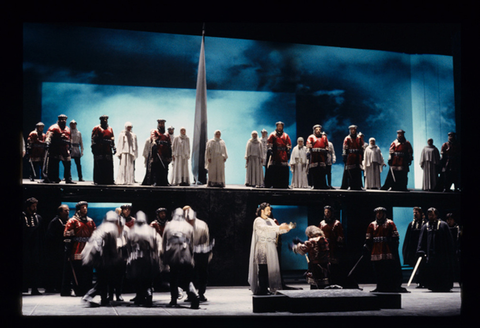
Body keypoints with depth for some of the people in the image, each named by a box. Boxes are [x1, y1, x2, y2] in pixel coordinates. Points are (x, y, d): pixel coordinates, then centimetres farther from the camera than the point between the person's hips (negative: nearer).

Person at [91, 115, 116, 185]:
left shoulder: (110, 129, 17)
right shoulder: (97, 128, 1)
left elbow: (112, 139, 21)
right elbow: (94, 139, -3)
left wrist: (114, 147, 14)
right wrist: (94, 148, -10)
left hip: (108, 150, 5)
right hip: (99, 150, -5)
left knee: (109, 166, 3)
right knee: (99, 166, -5)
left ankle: (109, 180, 8)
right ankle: (97, 180, -1)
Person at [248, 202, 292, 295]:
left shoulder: (270, 221, 20)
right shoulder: (258, 221, -3)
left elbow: (277, 231, 11)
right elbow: (265, 228, -20)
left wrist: (286, 229, -9)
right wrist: (279, 227, -27)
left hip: (271, 249, 7)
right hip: (262, 248, -7)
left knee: (270, 268, 2)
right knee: (262, 269, -10)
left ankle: (267, 288, 6)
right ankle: (262, 289, -8)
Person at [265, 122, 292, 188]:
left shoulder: (286, 136, 14)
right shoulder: (273, 135, 7)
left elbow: (289, 145, 16)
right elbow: (269, 144, 3)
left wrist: (288, 152, 8)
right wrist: (270, 150, -9)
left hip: (283, 157, 2)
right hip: (274, 156, -2)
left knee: (284, 171, -2)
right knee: (272, 170, -5)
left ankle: (284, 185, 3)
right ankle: (269, 185, -1)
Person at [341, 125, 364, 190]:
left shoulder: (359, 138, 12)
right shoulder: (347, 138, 3)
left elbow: (362, 147, 17)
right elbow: (345, 148, -3)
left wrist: (362, 156, 14)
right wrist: (344, 156, -9)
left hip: (358, 158, 3)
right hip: (350, 158, -3)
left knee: (358, 172, 0)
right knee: (350, 172, -4)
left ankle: (358, 186, 4)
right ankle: (352, 186, 0)